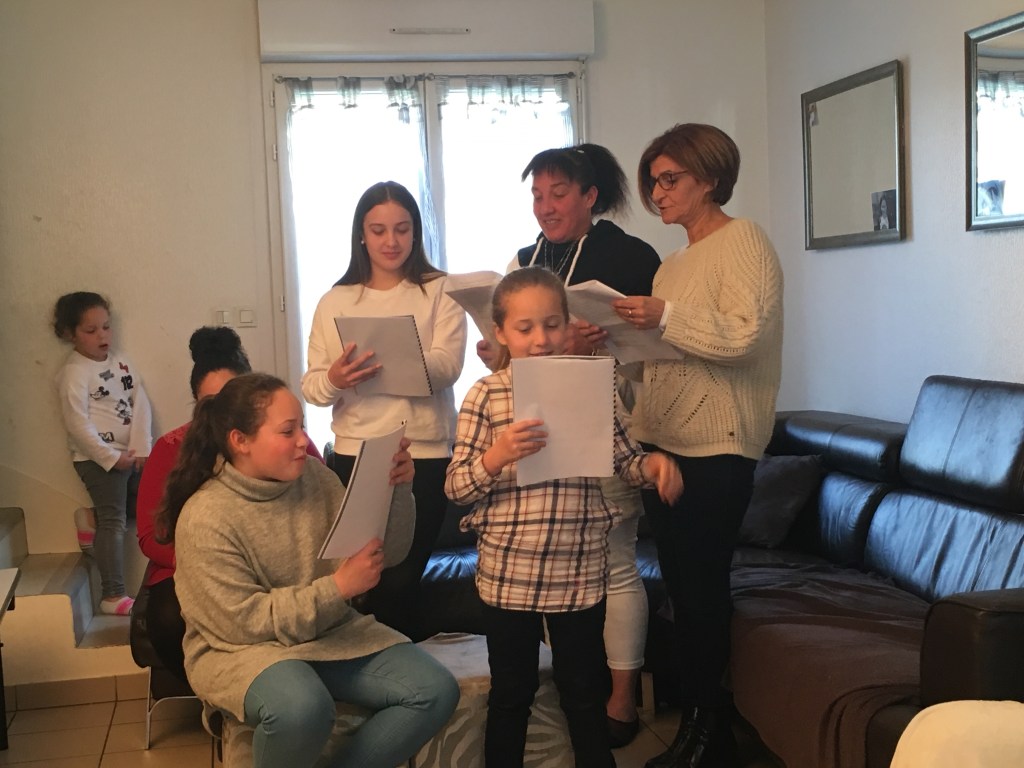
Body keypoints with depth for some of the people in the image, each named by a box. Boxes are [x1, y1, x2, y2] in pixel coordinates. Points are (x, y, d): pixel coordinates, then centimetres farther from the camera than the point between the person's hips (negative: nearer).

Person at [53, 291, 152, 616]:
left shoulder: (121, 362, 8)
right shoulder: (73, 373, -11)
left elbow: (140, 403, 1)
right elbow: (78, 425, -17)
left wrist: (141, 448, -11)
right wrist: (112, 457, -18)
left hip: (130, 453, 7)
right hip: (98, 458, -7)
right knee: (114, 521, -6)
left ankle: (93, 517, 24)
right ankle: (114, 596, 1)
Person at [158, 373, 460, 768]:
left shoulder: (315, 477, -2)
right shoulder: (205, 518, -17)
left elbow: (386, 555, 3)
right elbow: (246, 621, -19)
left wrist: (397, 490, -15)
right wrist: (338, 588, -25)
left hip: (330, 632, 6)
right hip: (243, 647, -5)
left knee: (436, 691, -12)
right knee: (302, 709, -38)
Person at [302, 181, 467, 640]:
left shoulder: (441, 292, 4)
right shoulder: (335, 302, 10)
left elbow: (447, 366, -11)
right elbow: (311, 386, 4)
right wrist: (333, 381, -20)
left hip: (424, 454, -2)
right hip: (354, 454, 2)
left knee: (400, 583, 2)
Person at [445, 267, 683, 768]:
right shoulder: (486, 394, -6)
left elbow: (625, 462, 7)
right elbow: (455, 488, -7)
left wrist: (654, 463, -14)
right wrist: (497, 456, -25)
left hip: (580, 571, 2)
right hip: (508, 572, -1)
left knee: (584, 693, 17)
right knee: (511, 694, 15)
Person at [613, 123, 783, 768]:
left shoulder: (743, 241, -5)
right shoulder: (674, 263, 20)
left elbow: (745, 335, -19)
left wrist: (665, 317, -20)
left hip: (716, 450, -8)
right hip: (665, 443, 8)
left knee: (702, 588, -3)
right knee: (682, 587, 12)